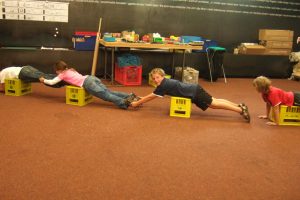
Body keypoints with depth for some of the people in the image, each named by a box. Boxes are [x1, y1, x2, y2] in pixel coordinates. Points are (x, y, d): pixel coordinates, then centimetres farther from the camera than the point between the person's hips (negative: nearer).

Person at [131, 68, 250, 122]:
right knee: (214, 101, 14)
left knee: (214, 104, -8)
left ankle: (241, 110, -7)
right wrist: (141, 99, 27)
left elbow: (150, 97, -11)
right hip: (194, 90, 9)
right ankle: (239, 106, 18)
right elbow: (152, 95, 25)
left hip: (195, 93, -9)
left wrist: (137, 103, -2)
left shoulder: (164, 85, -17)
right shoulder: (164, 82, 10)